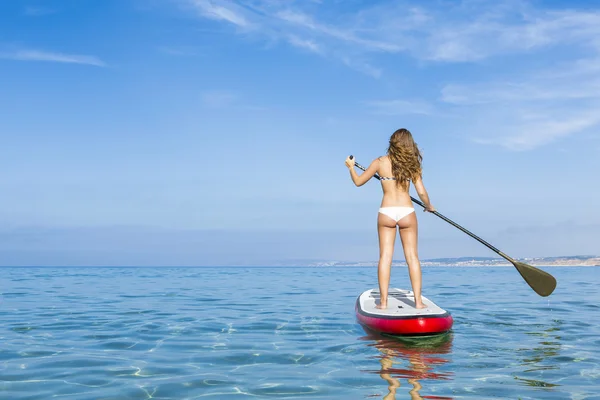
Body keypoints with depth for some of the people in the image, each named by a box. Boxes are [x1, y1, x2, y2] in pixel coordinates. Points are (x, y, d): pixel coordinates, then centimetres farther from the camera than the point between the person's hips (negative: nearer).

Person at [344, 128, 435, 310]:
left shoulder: (380, 162, 2)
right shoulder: (412, 165, 3)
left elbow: (358, 181, 9)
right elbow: (422, 192, -1)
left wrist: (351, 167, 28)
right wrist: (429, 206, 20)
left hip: (386, 213, 0)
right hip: (407, 212, 0)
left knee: (385, 256, 3)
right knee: (412, 257, 5)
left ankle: (383, 301, 2)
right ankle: (418, 300, 5)